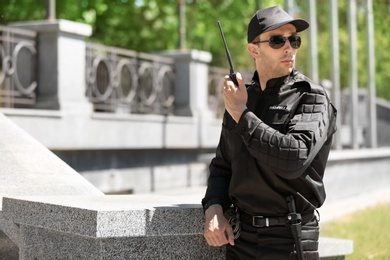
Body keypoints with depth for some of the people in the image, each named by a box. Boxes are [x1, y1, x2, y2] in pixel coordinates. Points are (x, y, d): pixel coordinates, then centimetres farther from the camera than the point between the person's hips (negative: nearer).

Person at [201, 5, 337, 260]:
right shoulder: (240, 98, 8)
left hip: (290, 239, -4)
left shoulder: (312, 98, -7)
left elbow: (295, 158, -23)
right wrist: (214, 208, -3)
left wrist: (242, 115, -15)